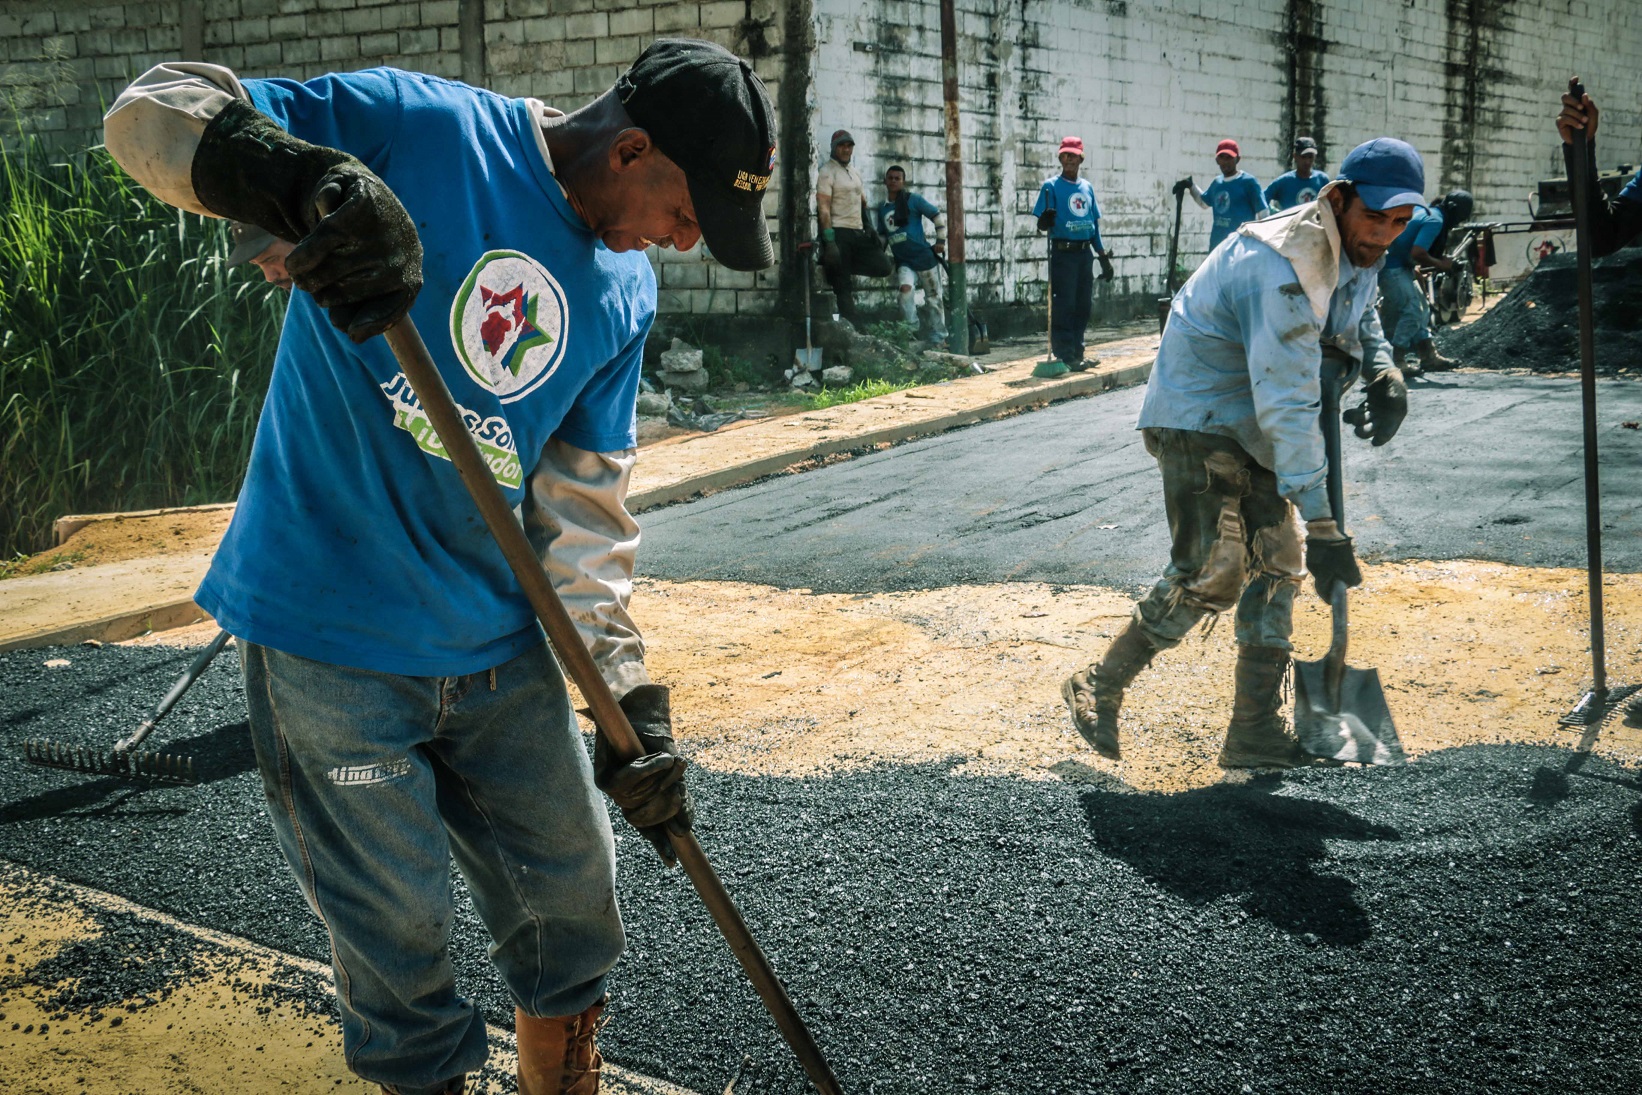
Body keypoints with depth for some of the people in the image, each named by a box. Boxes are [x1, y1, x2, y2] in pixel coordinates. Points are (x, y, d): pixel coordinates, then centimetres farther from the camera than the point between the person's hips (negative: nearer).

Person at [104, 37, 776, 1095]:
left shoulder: (625, 293, 5)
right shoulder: (421, 127, -12)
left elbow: (586, 504, 7)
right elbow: (151, 113, -15)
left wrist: (630, 699, 1)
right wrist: (315, 180, -35)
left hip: (502, 645, 6)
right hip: (332, 636, -6)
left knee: (573, 892, 15)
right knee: (398, 931, 5)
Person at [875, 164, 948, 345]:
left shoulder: (913, 200, -6)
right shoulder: (882, 209, 9)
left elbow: (938, 216, -3)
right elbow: (882, 235, 22)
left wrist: (941, 241, -6)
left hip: (924, 256, -3)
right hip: (903, 261, 3)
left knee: (933, 297, 7)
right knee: (905, 287, -25)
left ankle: (939, 338, 18)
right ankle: (911, 331, -13)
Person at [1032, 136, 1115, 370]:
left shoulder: (1087, 187, 14)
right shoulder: (1051, 186, -2)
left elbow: (1095, 224, 18)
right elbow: (1042, 223, -7)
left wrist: (1103, 256, 15)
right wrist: (1045, 221, -31)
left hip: (1085, 252, 6)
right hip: (1063, 252, -6)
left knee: (1083, 305, 9)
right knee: (1064, 306, -7)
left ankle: (1077, 354, 17)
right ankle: (1064, 356, -4)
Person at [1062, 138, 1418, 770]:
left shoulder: (1357, 250, 1)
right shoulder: (1280, 268, -29)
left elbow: (1359, 317, 26)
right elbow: (1287, 404, -33)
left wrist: (1384, 374, 2)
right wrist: (1321, 524, -34)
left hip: (1253, 427, 9)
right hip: (1197, 417, -9)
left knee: (1277, 563, 4)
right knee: (1212, 572, -18)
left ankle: (1256, 734, 11)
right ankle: (1098, 691, -1)